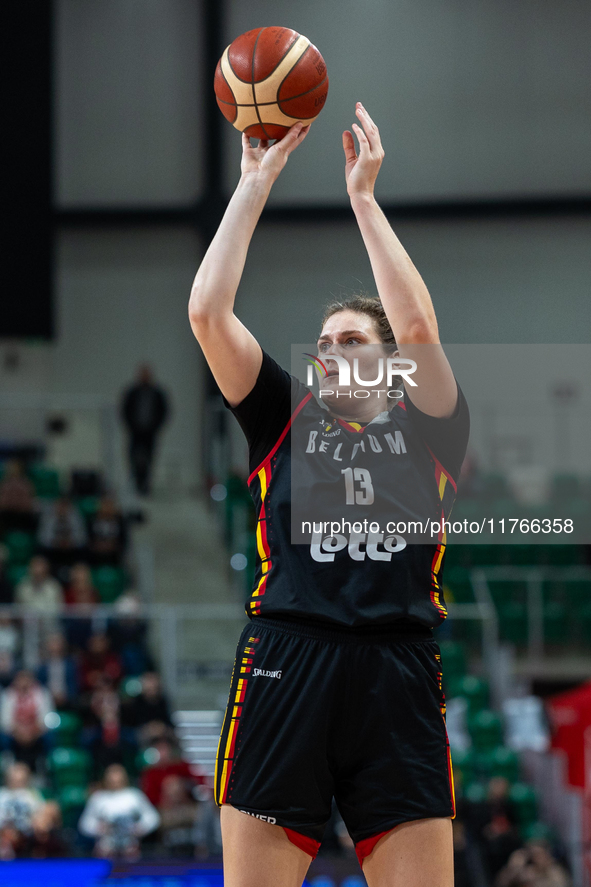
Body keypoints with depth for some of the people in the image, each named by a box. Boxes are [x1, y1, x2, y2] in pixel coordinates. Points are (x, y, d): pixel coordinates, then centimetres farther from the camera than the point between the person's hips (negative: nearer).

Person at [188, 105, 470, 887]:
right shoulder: (287, 424, 18)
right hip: (282, 671, 1)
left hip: (398, 681, -1)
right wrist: (255, 184, 10)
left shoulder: (425, 432, 14)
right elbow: (207, 313, 9)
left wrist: (363, 194, 3)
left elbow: (417, 327, -2)